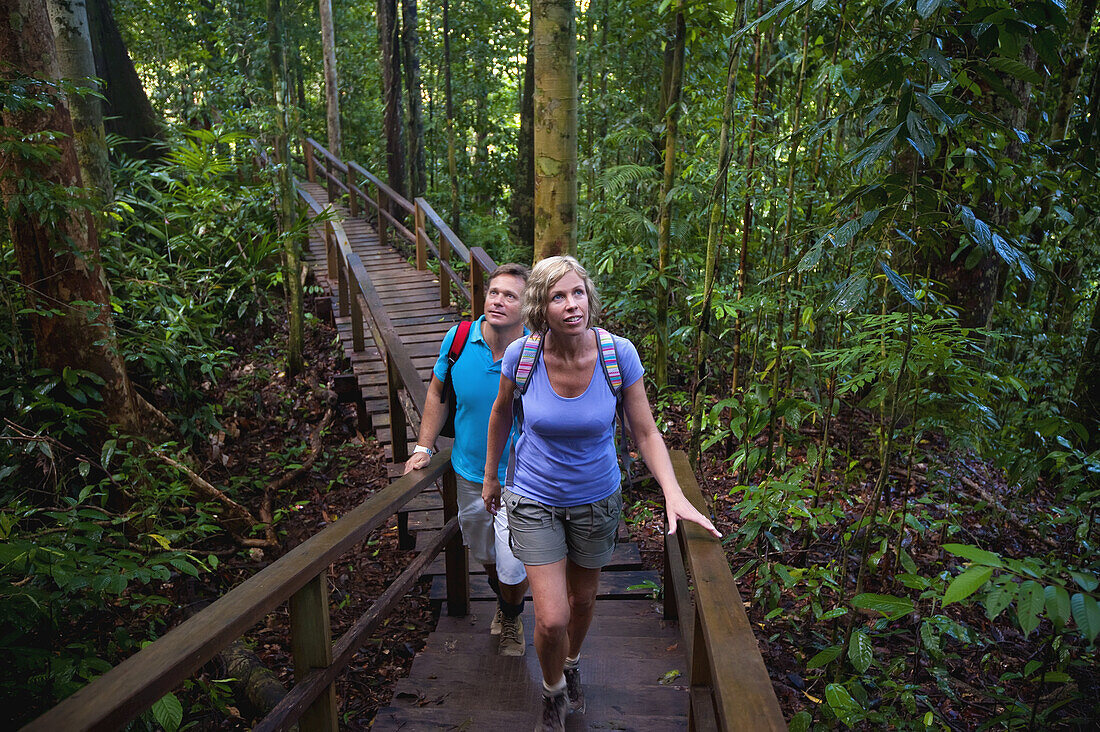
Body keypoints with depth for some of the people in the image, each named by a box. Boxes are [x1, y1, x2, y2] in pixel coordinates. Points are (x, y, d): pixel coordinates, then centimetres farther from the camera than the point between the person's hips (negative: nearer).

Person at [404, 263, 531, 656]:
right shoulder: (459, 339, -11)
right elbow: (438, 393, 5)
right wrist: (424, 447, 2)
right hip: (469, 474, 4)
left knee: (513, 568, 0)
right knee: (485, 555, 23)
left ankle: (512, 619, 37)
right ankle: (503, 604, 56)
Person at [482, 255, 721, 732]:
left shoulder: (618, 353, -21)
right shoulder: (521, 354, -20)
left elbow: (645, 432, -12)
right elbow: (502, 413, 0)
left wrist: (674, 495, -26)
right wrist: (490, 477, 9)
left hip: (596, 498, 1)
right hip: (535, 500, -1)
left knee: (583, 599, 22)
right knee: (551, 619, -3)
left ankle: (571, 665, 57)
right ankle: (553, 691, 33)